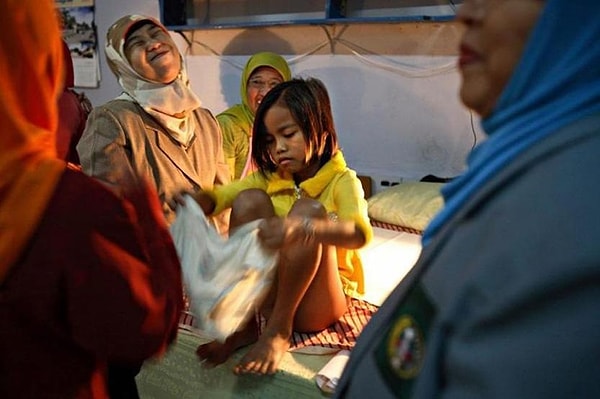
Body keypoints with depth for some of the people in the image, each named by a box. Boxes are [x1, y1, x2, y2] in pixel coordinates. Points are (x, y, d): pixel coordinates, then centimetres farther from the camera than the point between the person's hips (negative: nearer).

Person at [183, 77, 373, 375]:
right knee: (250, 200, -15)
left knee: (308, 209, -27)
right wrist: (194, 200, -33)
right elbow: (219, 196, -8)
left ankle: (278, 330, -23)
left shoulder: (342, 181, -8)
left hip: (318, 301, -4)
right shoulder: (270, 177, 7)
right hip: (269, 292, 4)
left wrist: (301, 228, -49)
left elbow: (360, 233, -30)